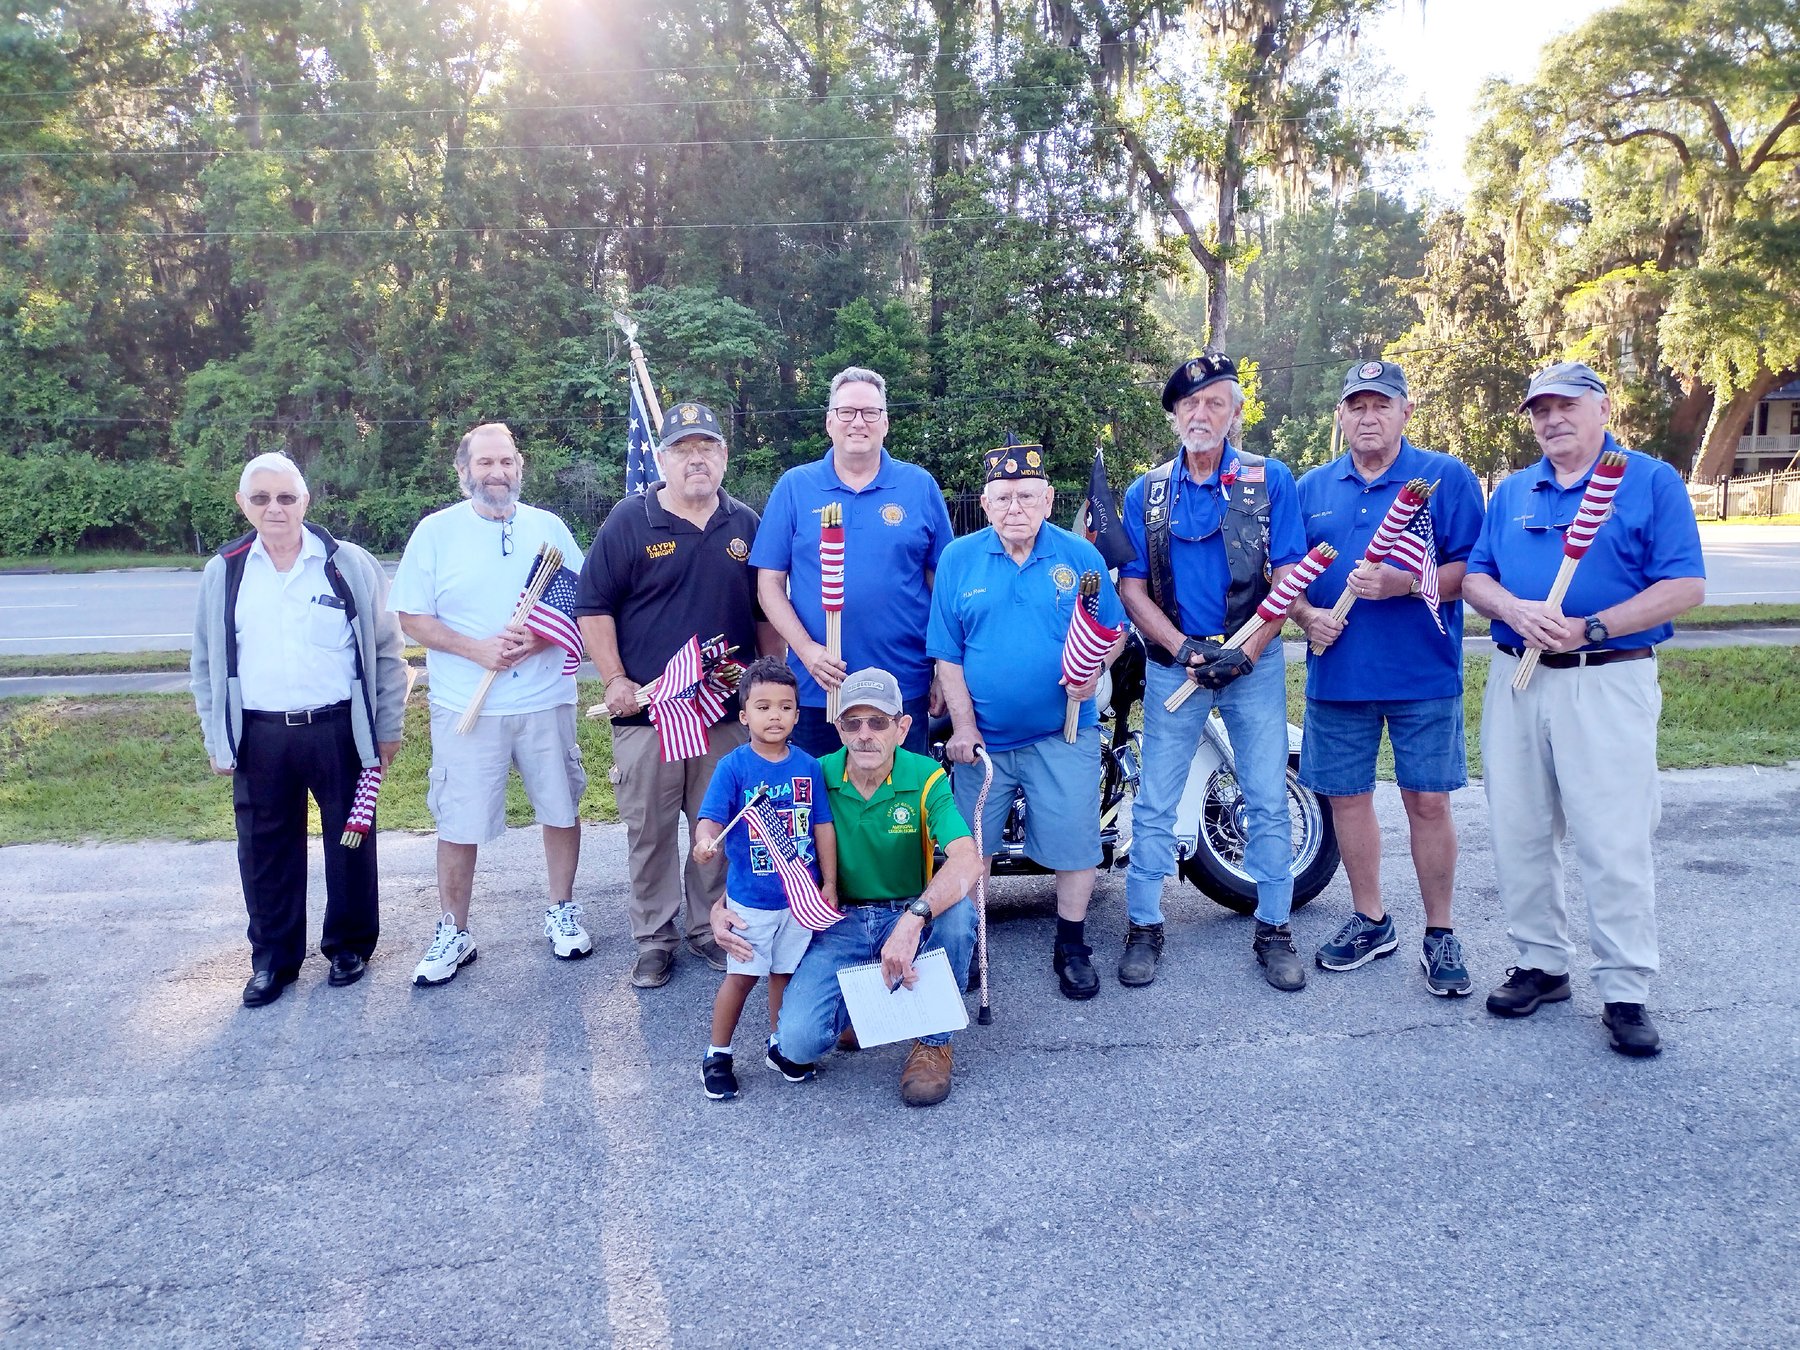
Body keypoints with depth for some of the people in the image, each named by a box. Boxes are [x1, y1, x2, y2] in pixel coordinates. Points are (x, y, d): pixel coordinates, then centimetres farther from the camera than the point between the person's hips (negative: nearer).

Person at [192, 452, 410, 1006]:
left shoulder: (350, 565, -2)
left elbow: (385, 652, 3)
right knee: (265, 850, 9)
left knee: (350, 841, 9)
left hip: (339, 730, -2)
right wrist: (216, 738, 9)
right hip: (259, 737, 2)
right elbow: (206, 663, 12)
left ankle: (350, 945, 28)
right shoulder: (223, 574, 4)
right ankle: (273, 959, 25)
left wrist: (388, 728, 2)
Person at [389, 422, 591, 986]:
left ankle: (561, 911, 29)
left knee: (561, 810, 10)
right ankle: (453, 933, 18)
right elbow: (412, 618, -2)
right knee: (458, 825, 3)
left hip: (546, 700, 2)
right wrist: (477, 648, -15)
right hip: (465, 705, -2)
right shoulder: (436, 532, 1)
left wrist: (538, 639, -14)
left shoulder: (548, 528, 6)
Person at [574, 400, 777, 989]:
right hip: (646, 711, -2)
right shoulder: (630, 521, 0)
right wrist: (614, 680, -8)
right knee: (650, 831, 5)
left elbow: (767, 614, 15)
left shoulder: (746, 526, 9)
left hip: (729, 713, 2)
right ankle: (653, 937, 20)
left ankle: (709, 927, 26)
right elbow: (593, 606, -1)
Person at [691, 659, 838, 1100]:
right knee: (742, 975, 4)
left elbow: (823, 826, 3)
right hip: (750, 898, -3)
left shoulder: (808, 766, -2)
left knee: (786, 971, 15)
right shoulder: (733, 767, -12)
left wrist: (829, 883, 3)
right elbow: (711, 817, -21)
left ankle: (778, 1045, 34)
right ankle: (717, 1056, 20)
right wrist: (705, 840, -44)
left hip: (800, 894, 3)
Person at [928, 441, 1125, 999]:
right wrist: (963, 725, -6)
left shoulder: (1080, 555, 0)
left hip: (1064, 734, -1)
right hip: (983, 736, 1)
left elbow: (1114, 631, 5)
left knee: (1074, 843, 2)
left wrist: (1094, 668, -17)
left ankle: (1072, 947, 22)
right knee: (969, 846, 8)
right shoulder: (958, 560, 1)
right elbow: (946, 653, 1)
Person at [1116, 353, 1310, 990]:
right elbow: (1132, 587, 2)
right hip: (1173, 664, 1)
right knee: (1155, 804, 3)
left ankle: (1273, 929, 16)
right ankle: (1144, 927, 14)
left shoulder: (1270, 480, 1)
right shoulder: (1145, 493, 6)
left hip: (1254, 663, -1)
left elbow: (1288, 579, -4)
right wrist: (1184, 649, -12)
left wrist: (1245, 651, -16)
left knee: (1268, 802, 3)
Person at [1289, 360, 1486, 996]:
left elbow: (1470, 570, -8)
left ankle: (1440, 935, 15)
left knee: (1428, 801, 0)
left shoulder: (1446, 478, -1)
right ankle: (1370, 921, 27)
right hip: (1336, 674, 4)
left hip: (1424, 675, -4)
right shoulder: (1312, 488, 11)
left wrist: (1403, 584, -22)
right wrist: (1308, 615, -6)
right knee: (1347, 796, 10)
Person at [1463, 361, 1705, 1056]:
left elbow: (1684, 586, -8)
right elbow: (1475, 577, 10)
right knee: (1518, 834, 9)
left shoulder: (1652, 482, 0)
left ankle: (1625, 992, 6)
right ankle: (1541, 963, 23)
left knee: (1615, 843, -5)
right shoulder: (1511, 492, 15)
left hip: (1608, 681, -5)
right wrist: (1516, 611, -12)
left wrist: (1589, 629, -17)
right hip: (1515, 679, 5)